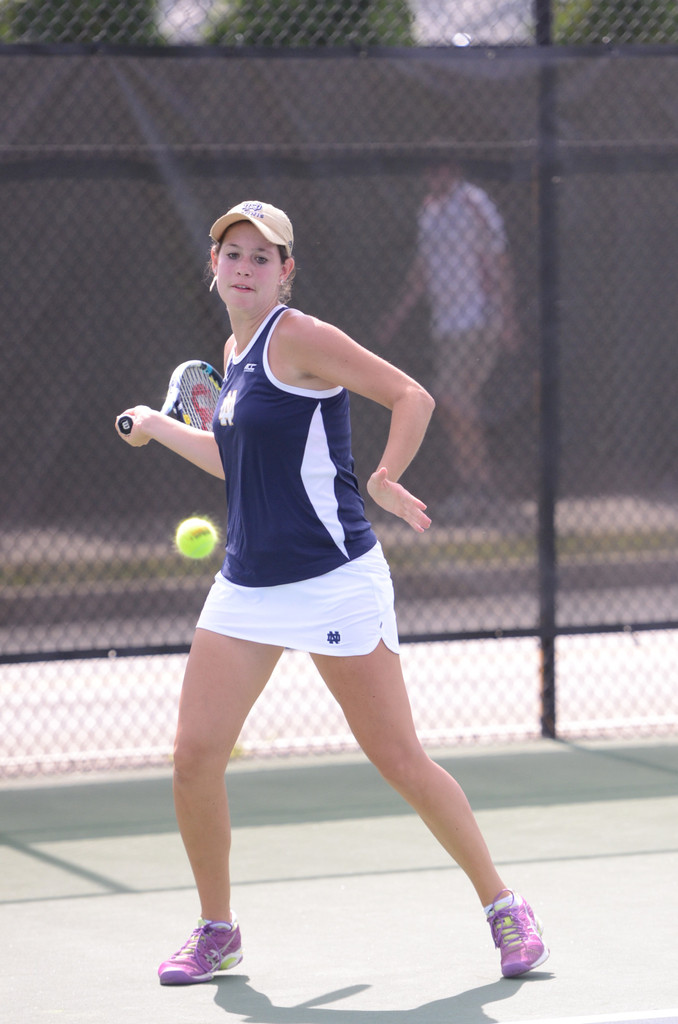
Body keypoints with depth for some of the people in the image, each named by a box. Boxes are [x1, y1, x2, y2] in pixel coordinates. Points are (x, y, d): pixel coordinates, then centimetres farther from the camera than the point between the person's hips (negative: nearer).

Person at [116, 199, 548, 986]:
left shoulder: (299, 338, -10)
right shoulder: (236, 350, 13)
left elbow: (412, 396, -15)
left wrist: (383, 480, -26)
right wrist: (160, 429, 32)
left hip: (333, 585, -7)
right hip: (246, 587, 7)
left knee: (397, 758, -4)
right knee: (194, 757, -2)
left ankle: (503, 907, 11)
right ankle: (216, 932, 14)